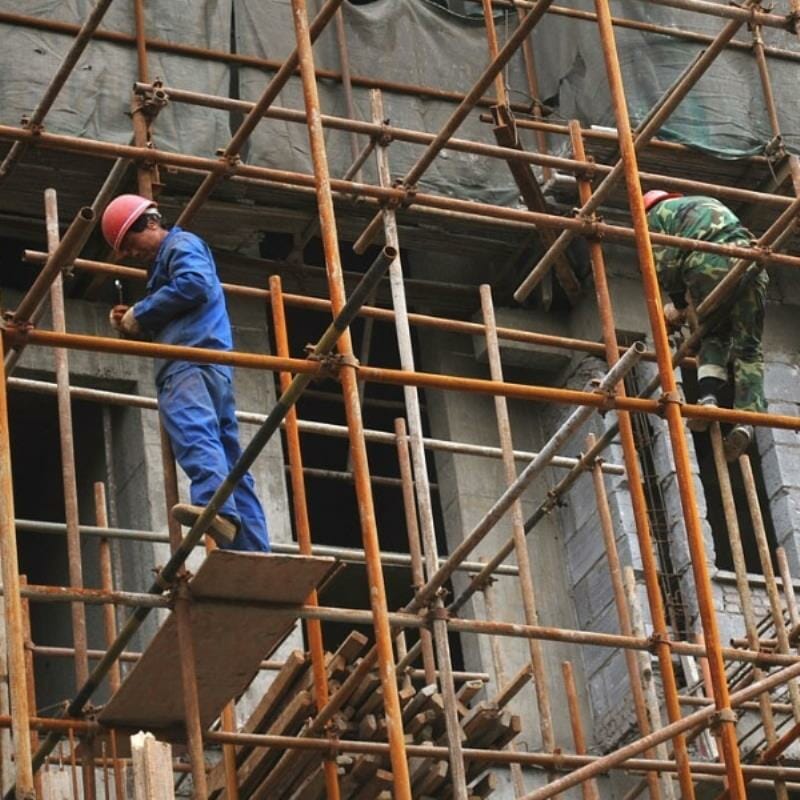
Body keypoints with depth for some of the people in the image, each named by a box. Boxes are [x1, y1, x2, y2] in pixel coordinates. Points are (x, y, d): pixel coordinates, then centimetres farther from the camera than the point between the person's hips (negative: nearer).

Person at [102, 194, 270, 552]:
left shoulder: (182, 244, 7)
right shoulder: (162, 263, 37)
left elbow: (195, 284, -14)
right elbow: (163, 332, 38)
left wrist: (141, 312, -5)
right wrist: (135, 326, 18)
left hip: (195, 359, -11)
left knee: (192, 431, -34)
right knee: (228, 459, 6)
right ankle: (254, 554, 4)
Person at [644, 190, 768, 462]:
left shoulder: (656, 214, 23)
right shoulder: (706, 202, 41)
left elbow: (664, 263, 8)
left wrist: (678, 302, 22)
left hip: (709, 262, -4)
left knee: (712, 335, 15)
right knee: (748, 346, 4)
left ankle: (708, 396, -7)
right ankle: (746, 417, -11)